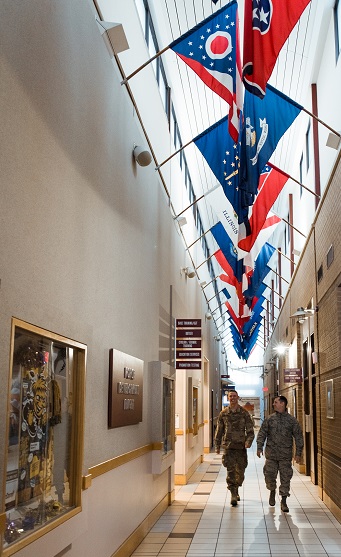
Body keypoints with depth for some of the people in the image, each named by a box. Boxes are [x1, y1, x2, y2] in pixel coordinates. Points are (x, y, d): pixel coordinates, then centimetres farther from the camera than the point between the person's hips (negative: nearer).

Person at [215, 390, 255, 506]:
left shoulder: (244, 413, 1)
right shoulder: (223, 413, 5)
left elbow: (250, 430, 0)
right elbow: (219, 431, 12)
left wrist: (249, 441, -17)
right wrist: (217, 446, 12)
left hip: (241, 446, 1)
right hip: (228, 445, 0)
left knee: (240, 471, 10)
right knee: (230, 471, -9)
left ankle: (236, 490, 33)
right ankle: (233, 495, -7)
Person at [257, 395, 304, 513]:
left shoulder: (292, 420, 2)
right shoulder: (269, 419, 5)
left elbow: (298, 437, 4)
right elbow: (262, 433, 6)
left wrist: (298, 453, 0)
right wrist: (259, 447, -5)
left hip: (286, 454, -1)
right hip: (271, 454, 1)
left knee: (285, 478, 0)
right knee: (270, 475, 3)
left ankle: (283, 502, 11)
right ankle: (272, 491, 33)